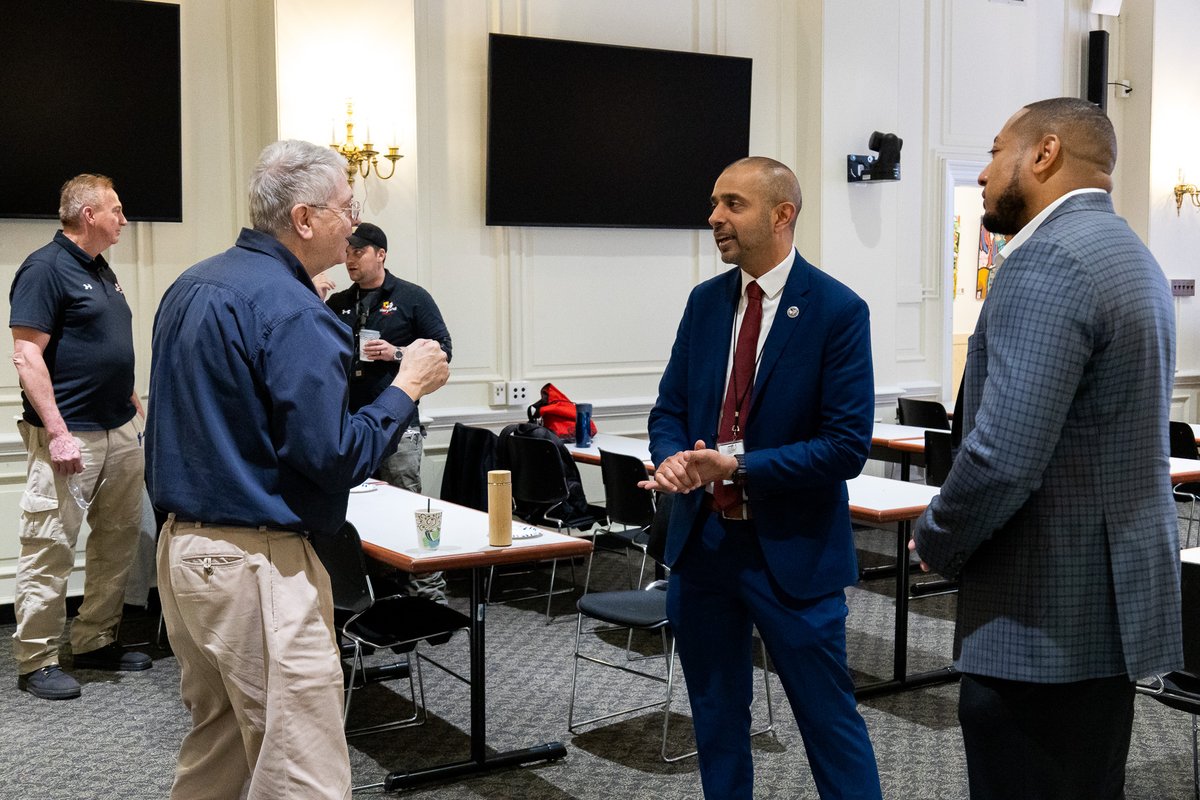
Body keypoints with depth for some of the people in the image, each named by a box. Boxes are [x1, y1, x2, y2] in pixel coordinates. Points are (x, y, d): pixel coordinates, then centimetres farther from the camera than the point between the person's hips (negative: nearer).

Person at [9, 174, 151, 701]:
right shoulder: (46, 268, -11)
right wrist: (58, 433, -22)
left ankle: (96, 641, 25)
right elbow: (27, 356, -17)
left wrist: (136, 408, 20)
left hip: (120, 430, 9)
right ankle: (36, 662, 6)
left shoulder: (102, 271, 15)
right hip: (72, 436, -9)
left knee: (119, 537, 13)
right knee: (51, 549, -3)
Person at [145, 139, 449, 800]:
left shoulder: (189, 288, 11)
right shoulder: (293, 313, -17)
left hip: (181, 547, 10)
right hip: (256, 565, -10)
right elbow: (337, 458, -21)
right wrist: (406, 388, -8)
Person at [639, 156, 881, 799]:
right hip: (702, 541, 6)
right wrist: (671, 458, -11)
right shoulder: (705, 302, 6)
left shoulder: (838, 311, -11)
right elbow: (669, 407, 12)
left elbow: (847, 446, -15)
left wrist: (738, 468, -22)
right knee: (716, 718, 18)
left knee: (829, 720, 4)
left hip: (792, 552, -5)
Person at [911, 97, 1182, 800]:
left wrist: (936, 542, -7)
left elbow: (1003, 457, -26)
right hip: (1110, 602, 10)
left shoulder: (1047, 261, -18)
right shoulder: (1129, 255, 15)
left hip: (1047, 621, -10)